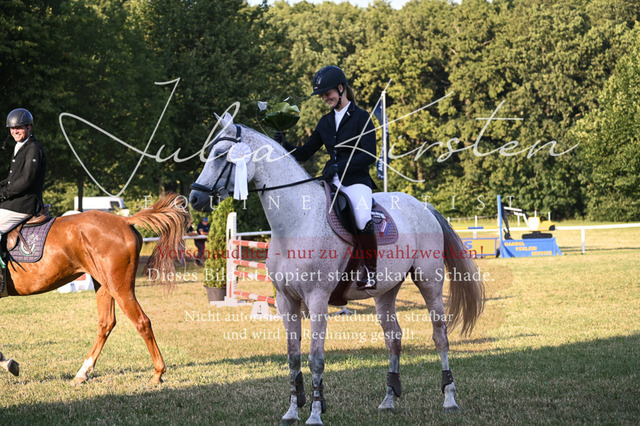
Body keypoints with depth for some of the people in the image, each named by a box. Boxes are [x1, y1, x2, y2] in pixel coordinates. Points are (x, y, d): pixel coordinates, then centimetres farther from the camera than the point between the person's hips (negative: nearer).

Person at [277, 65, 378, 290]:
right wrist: (285, 146, -3)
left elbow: (369, 155, -11)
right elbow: (304, 153, 17)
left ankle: (369, 270, -17)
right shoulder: (326, 122, 16)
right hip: (331, 182, 6)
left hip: (357, 181, -6)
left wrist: (340, 167, -22)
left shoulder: (361, 118, -2)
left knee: (363, 220, -33)